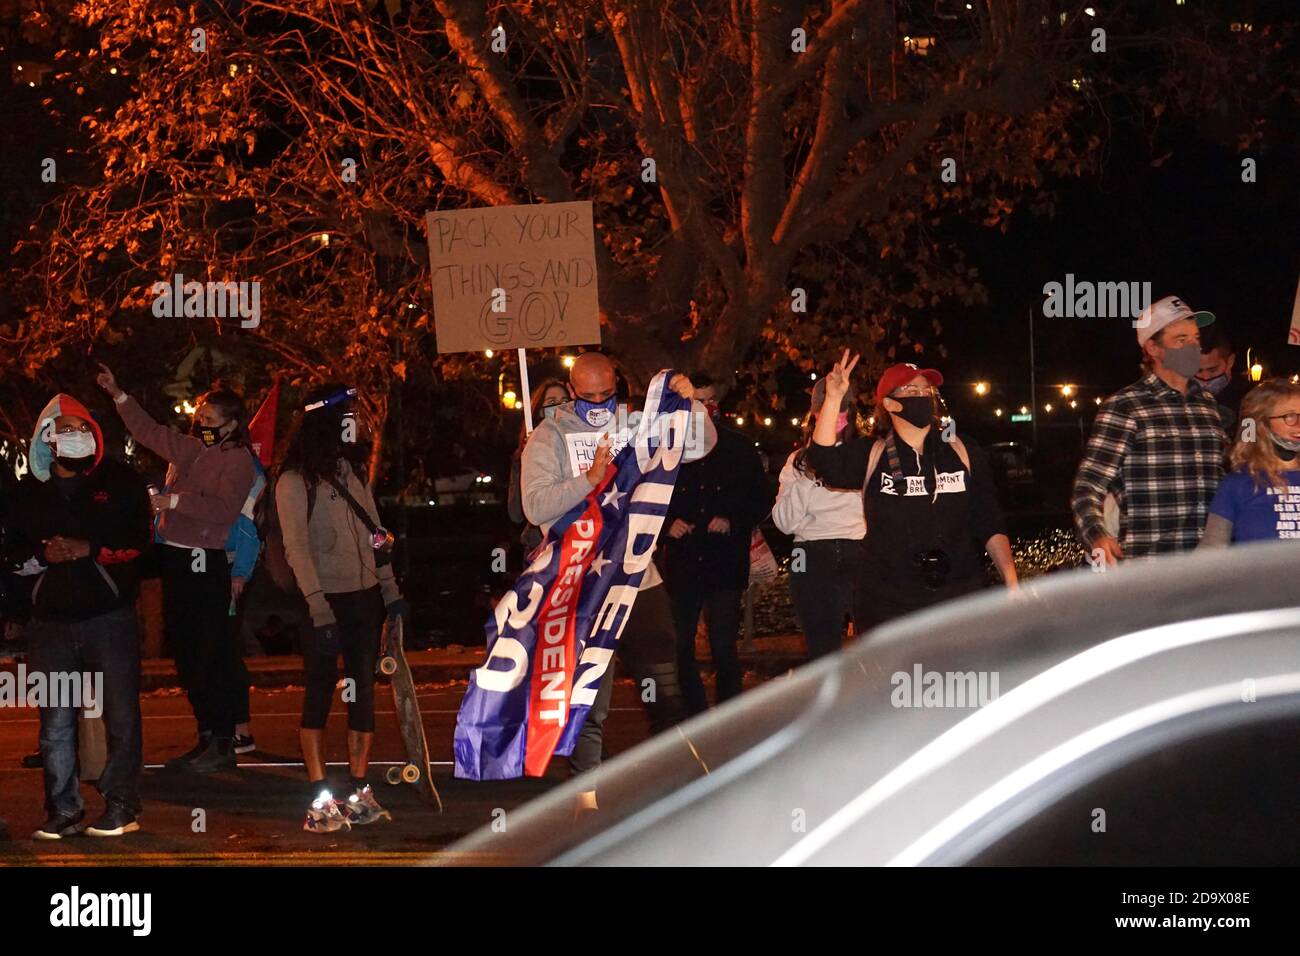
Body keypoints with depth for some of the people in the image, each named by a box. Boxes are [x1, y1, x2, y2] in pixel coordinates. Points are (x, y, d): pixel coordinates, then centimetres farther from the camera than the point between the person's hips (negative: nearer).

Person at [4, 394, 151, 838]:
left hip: (110, 616, -3)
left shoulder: (120, 482, 2)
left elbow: (138, 542, -4)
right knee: (55, 722, 5)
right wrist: (42, 556, -9)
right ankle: (63, 811, 12)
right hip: (51, 619, 3)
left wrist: (89, 549, -17)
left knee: (121, 715, 0)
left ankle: (121, 807, 8)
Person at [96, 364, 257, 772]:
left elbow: (224, 508, -21)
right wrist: (118, 396, 19)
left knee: (211, 654, -7)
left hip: (204, 562, -9)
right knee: (184, 648, 13)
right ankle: (206, 737, 22)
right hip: (174, 558, 9)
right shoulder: (190, 449, 14)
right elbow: (147, 431, 26)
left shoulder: (238, 460, -8)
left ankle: (223, 745, -2)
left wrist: (176, 500, -19)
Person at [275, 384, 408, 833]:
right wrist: (319, 608, -20)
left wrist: (390, 590, 11)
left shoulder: (354, 472, 13)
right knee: (320, 694, -1)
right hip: (326, 602, -6)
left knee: (363, 692, 6)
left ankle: (359, 791, 12)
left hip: (365, 598, 6)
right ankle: (319, 798, 2)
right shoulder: (295, 481, -7)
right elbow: (297, 548, -13)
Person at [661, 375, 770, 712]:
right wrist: (667, 523, -5)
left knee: (724, 648, -7)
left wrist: (733, 520, -7)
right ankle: (695, 719, 17)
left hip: (725, 561, -2)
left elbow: (761, 500, 9)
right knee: (680, 649, 5)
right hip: (681, 564, 2)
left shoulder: (739, 447, 6)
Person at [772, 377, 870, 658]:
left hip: (863, 556, -2)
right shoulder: (799, 460, 15)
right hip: (814, 560, 2)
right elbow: (785, 522, 5)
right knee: (822, 650, 3)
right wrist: (807, 477, -2)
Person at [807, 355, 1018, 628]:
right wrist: (833, 399, -24)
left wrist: (1011, 582, -1)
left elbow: (989, 524, 9)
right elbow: (825, 461, -14)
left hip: (963, 599, 1)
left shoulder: (963, 452, 9)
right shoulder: (871, 455, 5)